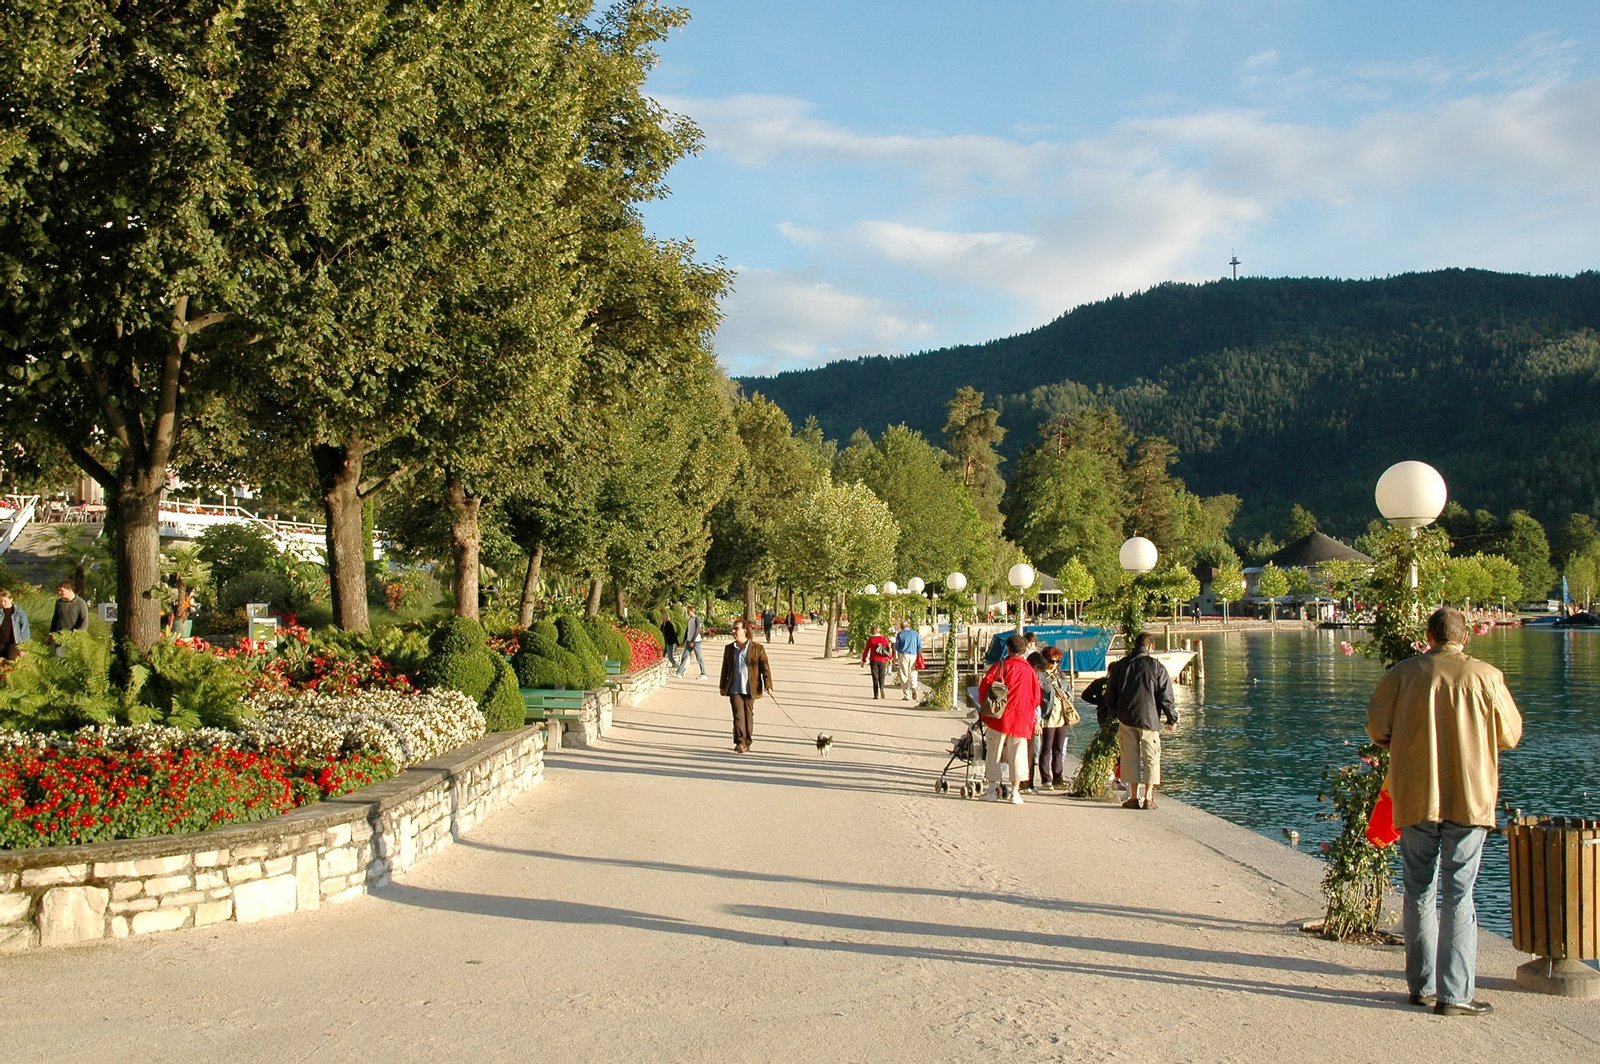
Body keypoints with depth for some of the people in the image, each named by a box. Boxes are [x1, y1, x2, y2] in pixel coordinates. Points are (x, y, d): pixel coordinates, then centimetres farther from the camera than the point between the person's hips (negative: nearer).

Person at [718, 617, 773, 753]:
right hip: (734, 689, 2)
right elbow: (725, 669, 17)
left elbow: (765, 668, -2)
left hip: (750, 689, -1)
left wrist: (768, 685, -10)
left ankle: (747, 742, 19)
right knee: (738, 715, -9)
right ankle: (740, 742, -12)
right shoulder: (729, 649, 10)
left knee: (748, 715, 7)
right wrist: (722, 686, 15)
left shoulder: (757, 648, -1)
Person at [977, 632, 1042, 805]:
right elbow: (1036, 696, 11)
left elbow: (984, 686, -9)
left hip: (998, 718, -2)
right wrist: (1030, 714, 26)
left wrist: (983, 706, 6)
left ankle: (994, 789, 8)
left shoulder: (999, 666, -4)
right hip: (1020, 719, 2)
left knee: (994, 753, 8)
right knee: (1017, 755, 5)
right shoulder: (1029, 670, 5)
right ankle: (1015, 792, 2)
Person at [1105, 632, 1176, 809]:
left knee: (1130, 757, 9)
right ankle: (1148, 798, 1)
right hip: (1149, 719, -3)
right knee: (1151, 758, 5)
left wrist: (1116, 714, 24)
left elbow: (1110, 696, 11)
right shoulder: (1157, 667, -4)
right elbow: (1166, 697, -4)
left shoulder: (1119, 666, 6)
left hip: (1126, 720, 3)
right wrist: (1172, 719, 7)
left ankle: (1134, 797, 9)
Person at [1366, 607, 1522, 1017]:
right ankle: (1454, 993, 0)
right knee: (1459, 894, 2)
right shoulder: (1486, 676, -4)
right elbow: (1511, 735, 3)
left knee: (1419, 891, 12)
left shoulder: (1403, 673, -2)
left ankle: (1422, 985, 18)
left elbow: (1376, 726, -3)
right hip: (1469, 799, -1)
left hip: (1415, 798, 1)